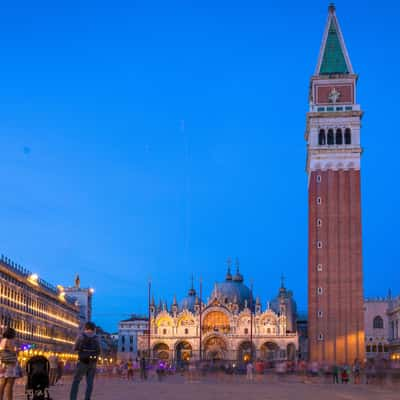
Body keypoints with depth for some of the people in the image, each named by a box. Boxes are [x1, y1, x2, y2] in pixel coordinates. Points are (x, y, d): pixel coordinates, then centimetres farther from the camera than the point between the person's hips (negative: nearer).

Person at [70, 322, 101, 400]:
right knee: (90, 382, 7)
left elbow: (75, 348, 5)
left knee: (76, 381, 4)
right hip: (92, 363, 2)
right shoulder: (96, 338, 4)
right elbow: (98, 352, 10)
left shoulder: (81, 336, -5)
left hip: (83, 362, -2)